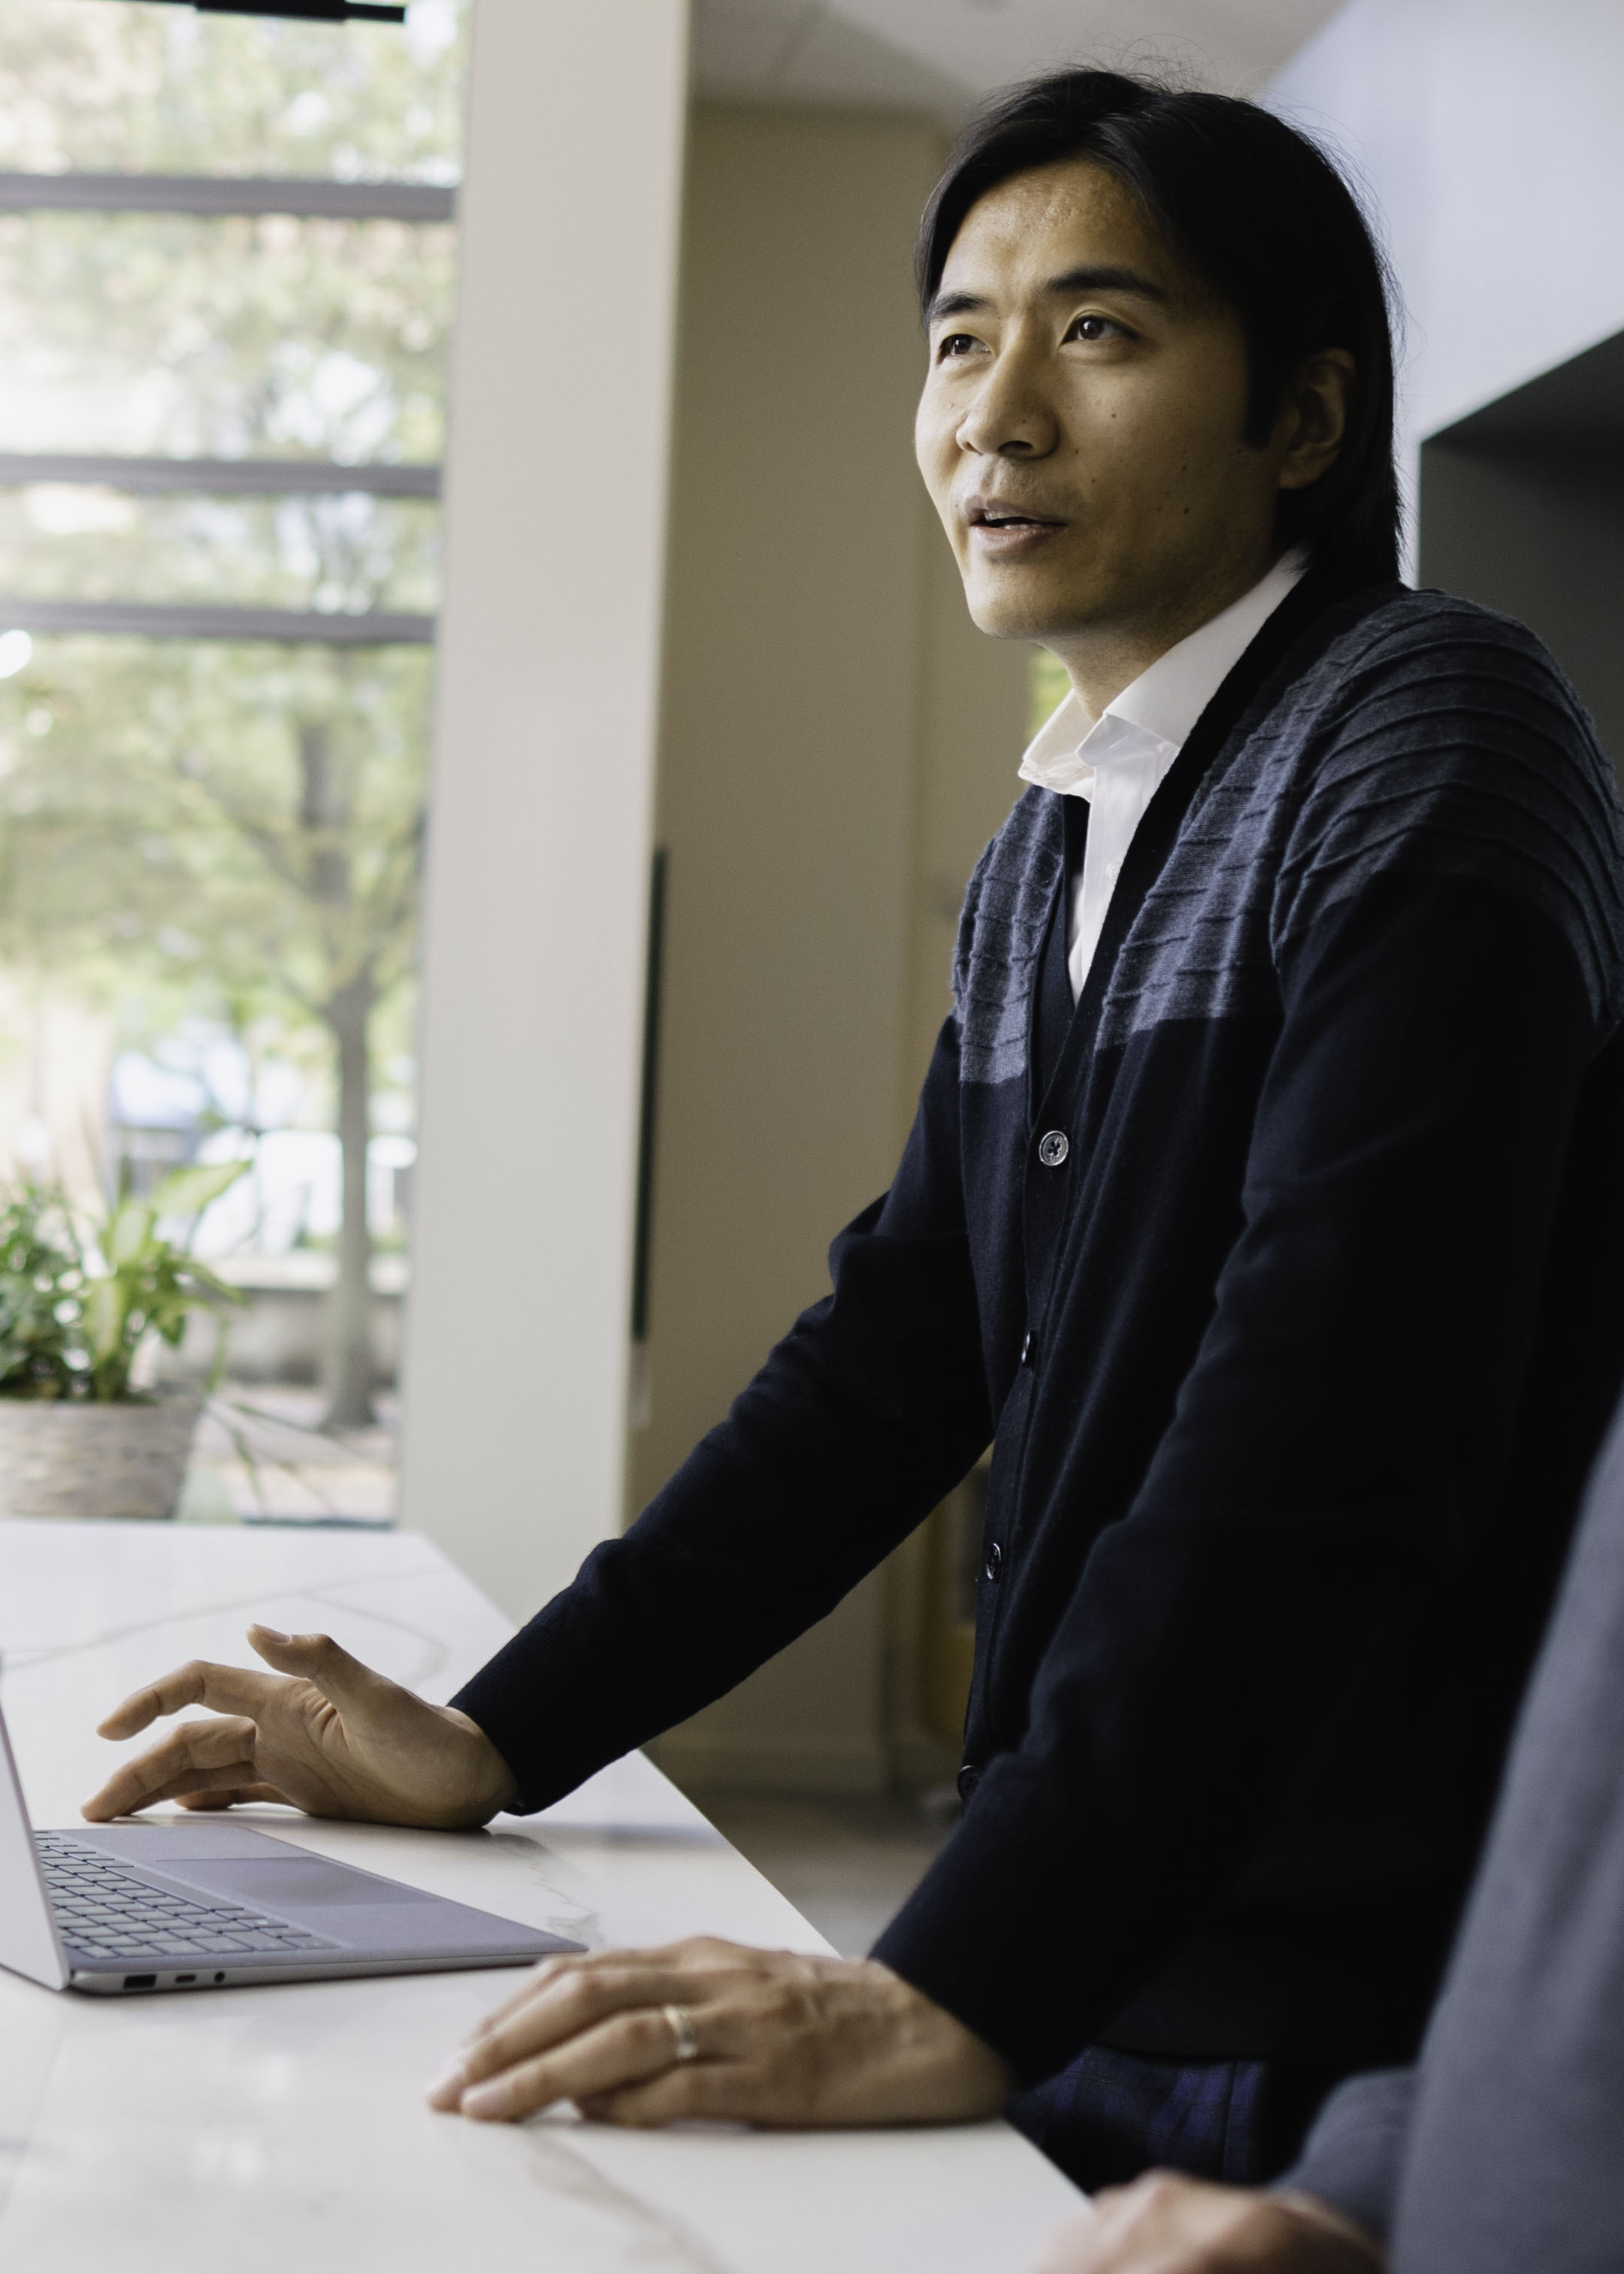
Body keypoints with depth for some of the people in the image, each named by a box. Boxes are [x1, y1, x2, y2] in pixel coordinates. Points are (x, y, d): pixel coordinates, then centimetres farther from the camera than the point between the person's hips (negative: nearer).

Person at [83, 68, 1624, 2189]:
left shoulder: (1430, 745, -14)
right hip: (1087, 1974, 7)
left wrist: (956, 2000, -31)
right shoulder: (1047, 854, 13)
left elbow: (1320, 1450, -25)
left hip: (1345, 2017, -7)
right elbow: (900, 1342, 14)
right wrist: (490, 1745, 8)